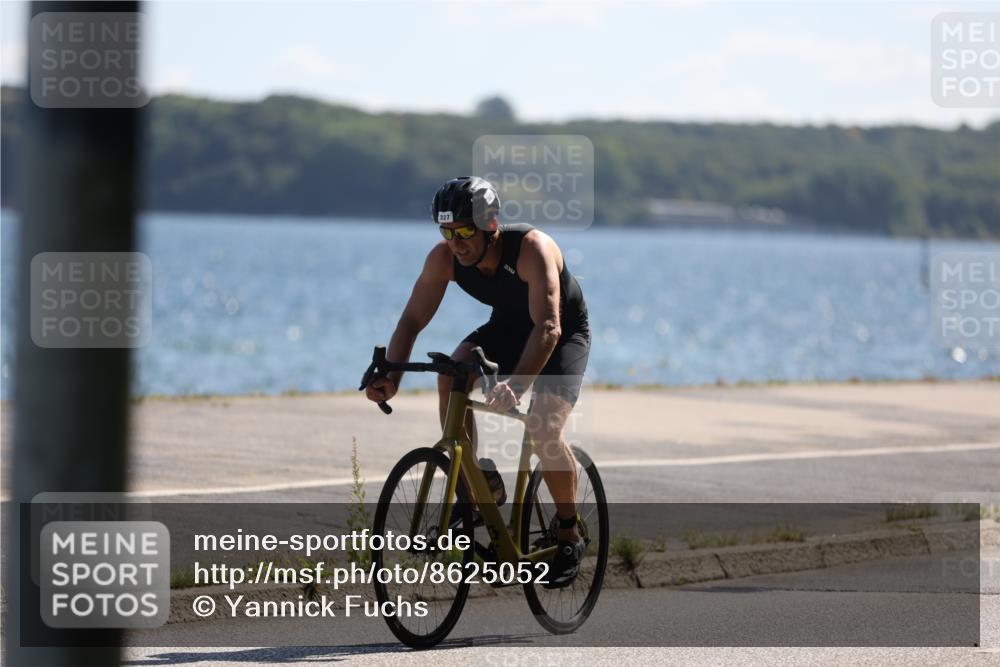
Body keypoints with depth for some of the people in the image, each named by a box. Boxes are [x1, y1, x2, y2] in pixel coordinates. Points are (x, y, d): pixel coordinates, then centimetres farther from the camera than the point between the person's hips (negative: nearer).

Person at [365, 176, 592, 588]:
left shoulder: (532, 249, -37)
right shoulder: (444, 258, -21)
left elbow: (548, 327, -46)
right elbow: (412, 319, -19)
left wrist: (516, 385, -61)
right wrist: (390, 375, -37)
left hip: (565, 332, -5)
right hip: (507, 326, 5)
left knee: (545, 429, -24)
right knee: (450, 378, -24)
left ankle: (569, 536, -3)